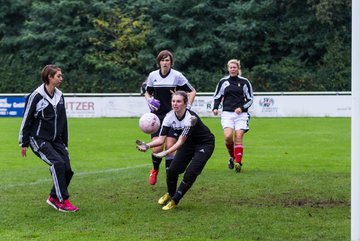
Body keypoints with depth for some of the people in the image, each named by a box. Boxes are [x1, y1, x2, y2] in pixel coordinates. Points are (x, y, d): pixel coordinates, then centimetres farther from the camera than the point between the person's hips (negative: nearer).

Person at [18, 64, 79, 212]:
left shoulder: (59, 96, 9)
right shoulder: (36, 96, -11)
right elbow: (26, 120, -6)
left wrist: (64, 143, 18)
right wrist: (23, 143, -4)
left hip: (56, 140, 7)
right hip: (38, 140, -7)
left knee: (67, 169, -7)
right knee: (58, 163, -24)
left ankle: (53, 197, 15)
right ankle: (63, 202, -17)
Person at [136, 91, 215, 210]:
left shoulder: (191, 118, -33)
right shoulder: (169, 116, -16)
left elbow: (181, 141, -35)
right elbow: (161, 139, -19)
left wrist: (166, 152, -47)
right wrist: (147, 145, -38)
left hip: (205, 144, -6)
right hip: (188, 143, 6)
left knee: (190, 173, -17)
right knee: (172, 170, -5)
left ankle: (174, 201, 0)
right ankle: (170, 194, 24)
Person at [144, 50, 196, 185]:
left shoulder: (177, 76, -4)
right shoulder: (153, 76, 4)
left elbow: (192, 91, 5)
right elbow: (147, 92, 19)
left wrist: (188, 105, -7)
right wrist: (149, 100, -1)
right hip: (157, 115, 2)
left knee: (170, 147, -11)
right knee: (157, 148, -8)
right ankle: (155, 170, 24)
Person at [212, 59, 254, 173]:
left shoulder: (244, 82, 5)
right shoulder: (223, 81, 8)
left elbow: (250, 99, 8)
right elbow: (217, 96, 14)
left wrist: (242, 108, -8)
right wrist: (215, 108, -4)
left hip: (241, 113, -1)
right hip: (227, 113, 1)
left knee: (239, 138, -10)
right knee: (228, 136, -17)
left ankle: (238, 162, -11)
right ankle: (232, 156, 9)